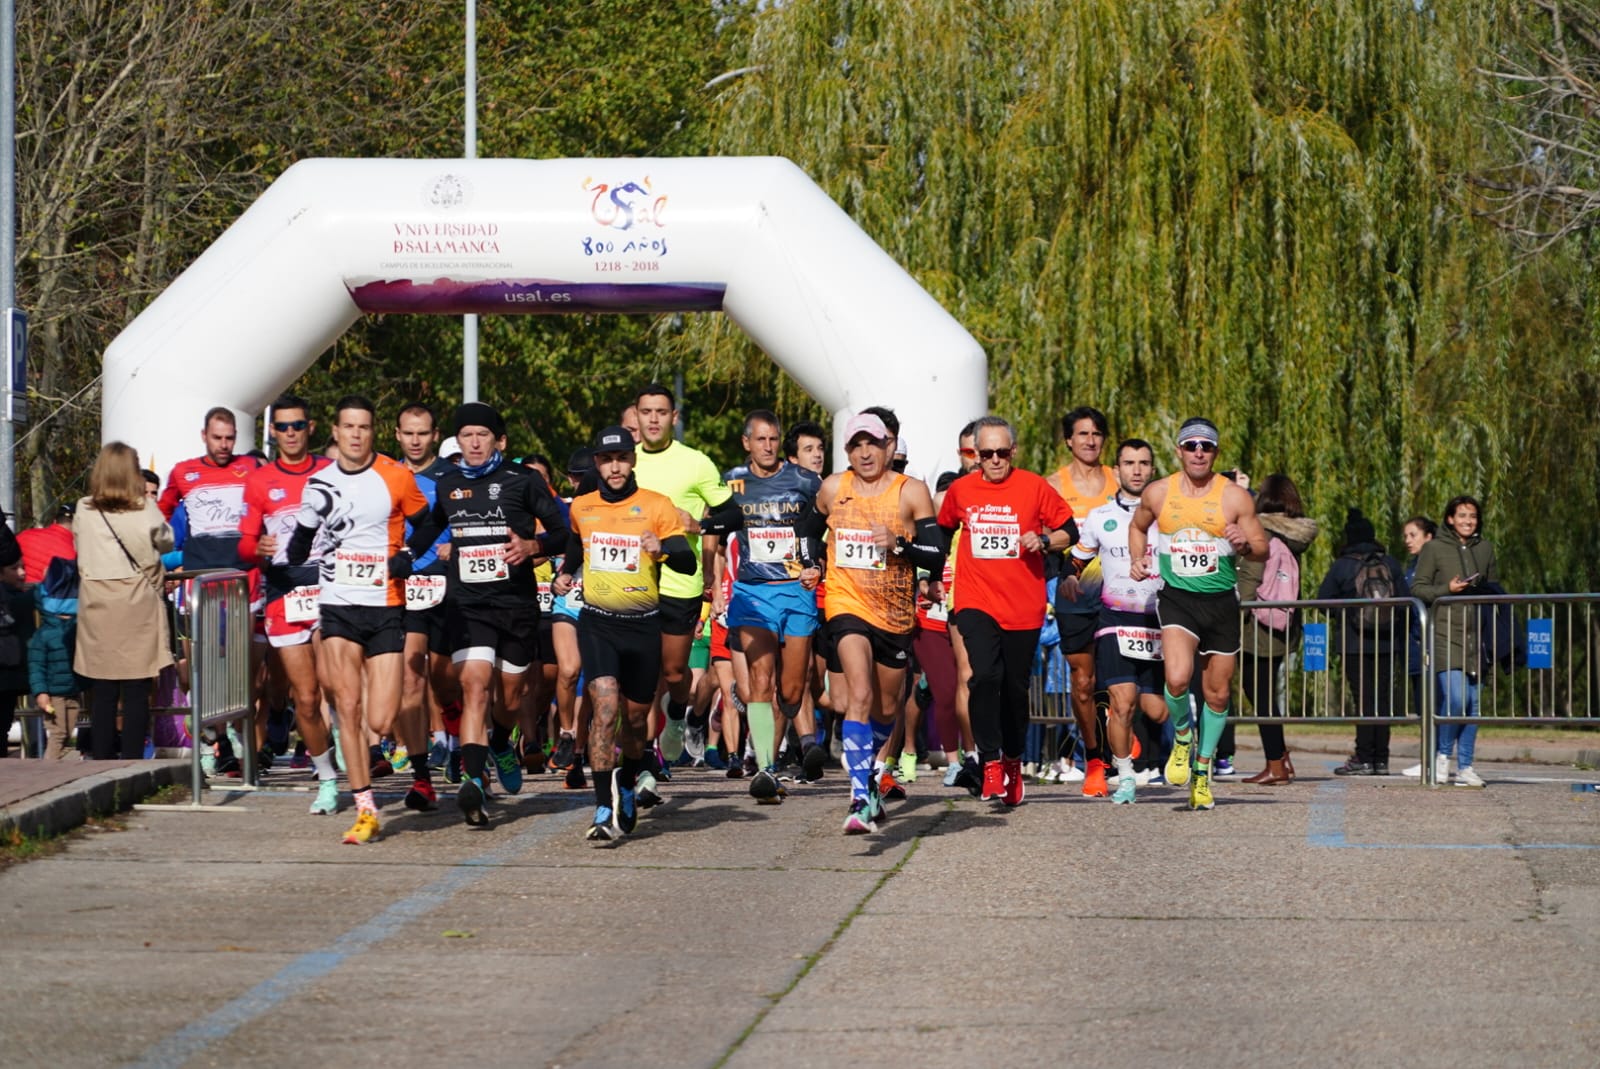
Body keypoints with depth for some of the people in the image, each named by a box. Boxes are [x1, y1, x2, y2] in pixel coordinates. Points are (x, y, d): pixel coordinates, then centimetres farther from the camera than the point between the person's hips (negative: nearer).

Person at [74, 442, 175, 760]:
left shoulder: (84, 511, -1)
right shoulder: (146, 511, -5)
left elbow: (78, 547, 11)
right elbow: (166, 542, 10)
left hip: (97, 609, 2)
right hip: (138, 608, -2)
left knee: (102, 693, 4)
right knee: (136, 692, 1)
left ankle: (102, 765, 4)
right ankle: (131, 764, -1)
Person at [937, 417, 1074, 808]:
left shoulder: (1035, 488, 0)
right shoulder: (960, 490, 6)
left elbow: (1069, 531, 7)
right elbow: (942, 533, 24)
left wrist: (1043, 541, -12)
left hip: (1023, 606, 0)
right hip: (976, 602, 0)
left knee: (1015, 688, 9)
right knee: (985, 675, -22)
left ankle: (1013, 761, 30)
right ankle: (990, 763, -17)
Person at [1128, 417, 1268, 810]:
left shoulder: (1235, 497, -3)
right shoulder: (1158, 493, 1)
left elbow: (1262, 549, 2)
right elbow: (1138, 527, 21)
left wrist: (1245, 545, -20)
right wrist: (1136, 560, 4)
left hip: (1221, 602, 1)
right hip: (1177, 598, -1)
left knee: (1217, 694, 7)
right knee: (1177, 679, -24)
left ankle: (1203, 770, 27)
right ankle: (1182, 736, 8)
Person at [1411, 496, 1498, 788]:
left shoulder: (1486, 548, 14)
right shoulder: (1433, 549, 2)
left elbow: (1495, 588, 24)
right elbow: (1418, 589, 1)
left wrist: (1481, 589, 3)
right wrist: (1447, 589, -13)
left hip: (1476, 635, 4)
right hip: (1445, 634, -4)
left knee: (1473, 701, 3)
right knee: (1455, 696, -17)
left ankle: (1465, 766, 10)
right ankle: (1442, 753, 4)